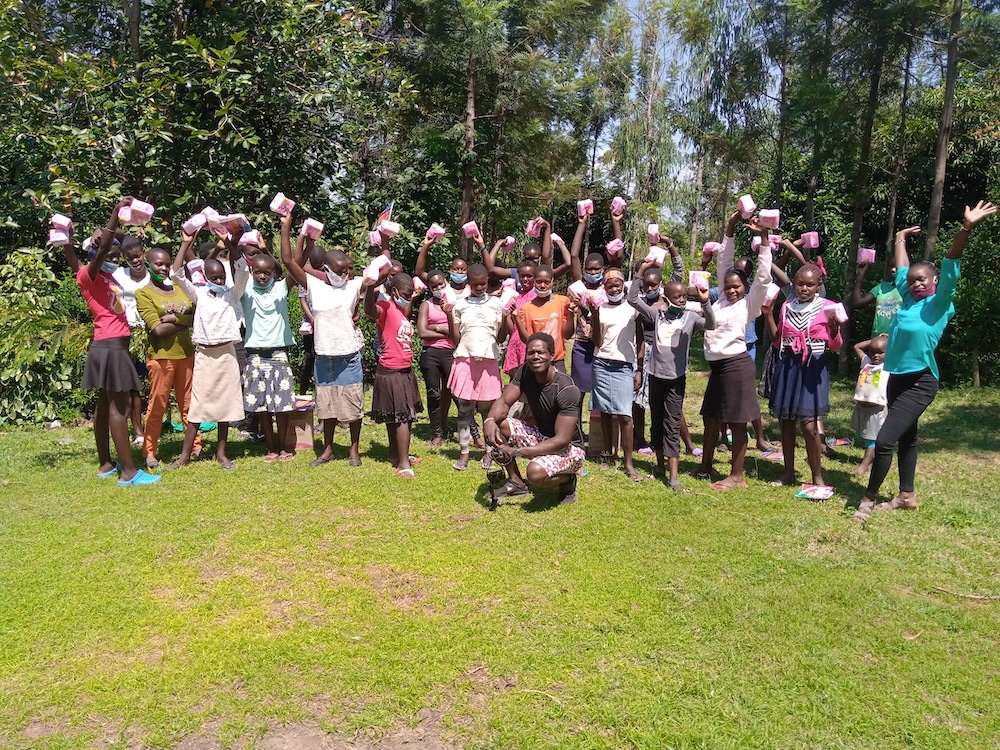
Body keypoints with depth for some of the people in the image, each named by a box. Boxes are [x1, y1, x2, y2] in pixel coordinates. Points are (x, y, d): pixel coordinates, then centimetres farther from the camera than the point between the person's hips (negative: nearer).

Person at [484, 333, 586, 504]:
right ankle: (516, 482, 3)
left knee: (535, 473, -36)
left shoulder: (567, 390, -28)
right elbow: (503, 401, -9)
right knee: (497, 424, -14)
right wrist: (490, 420, -35)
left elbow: (562, 441, -31)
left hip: (570, 449, -6)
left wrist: (516, 452, -35)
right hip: (541, 437, 7)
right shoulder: (525, 372, -8)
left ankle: (567, 479, 1)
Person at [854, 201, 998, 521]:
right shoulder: (908, 299, 6)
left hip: (920, 382, -7)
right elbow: (901, 267, 21)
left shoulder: (938, 304, -9)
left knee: (885, 440, -12)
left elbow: (950, 267, -22)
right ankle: (906, 496, 28)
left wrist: (966, 229, -31)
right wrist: (901, 239, 32)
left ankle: (869, 499, 1)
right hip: (896, 378, 7)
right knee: (905, 437, 17)